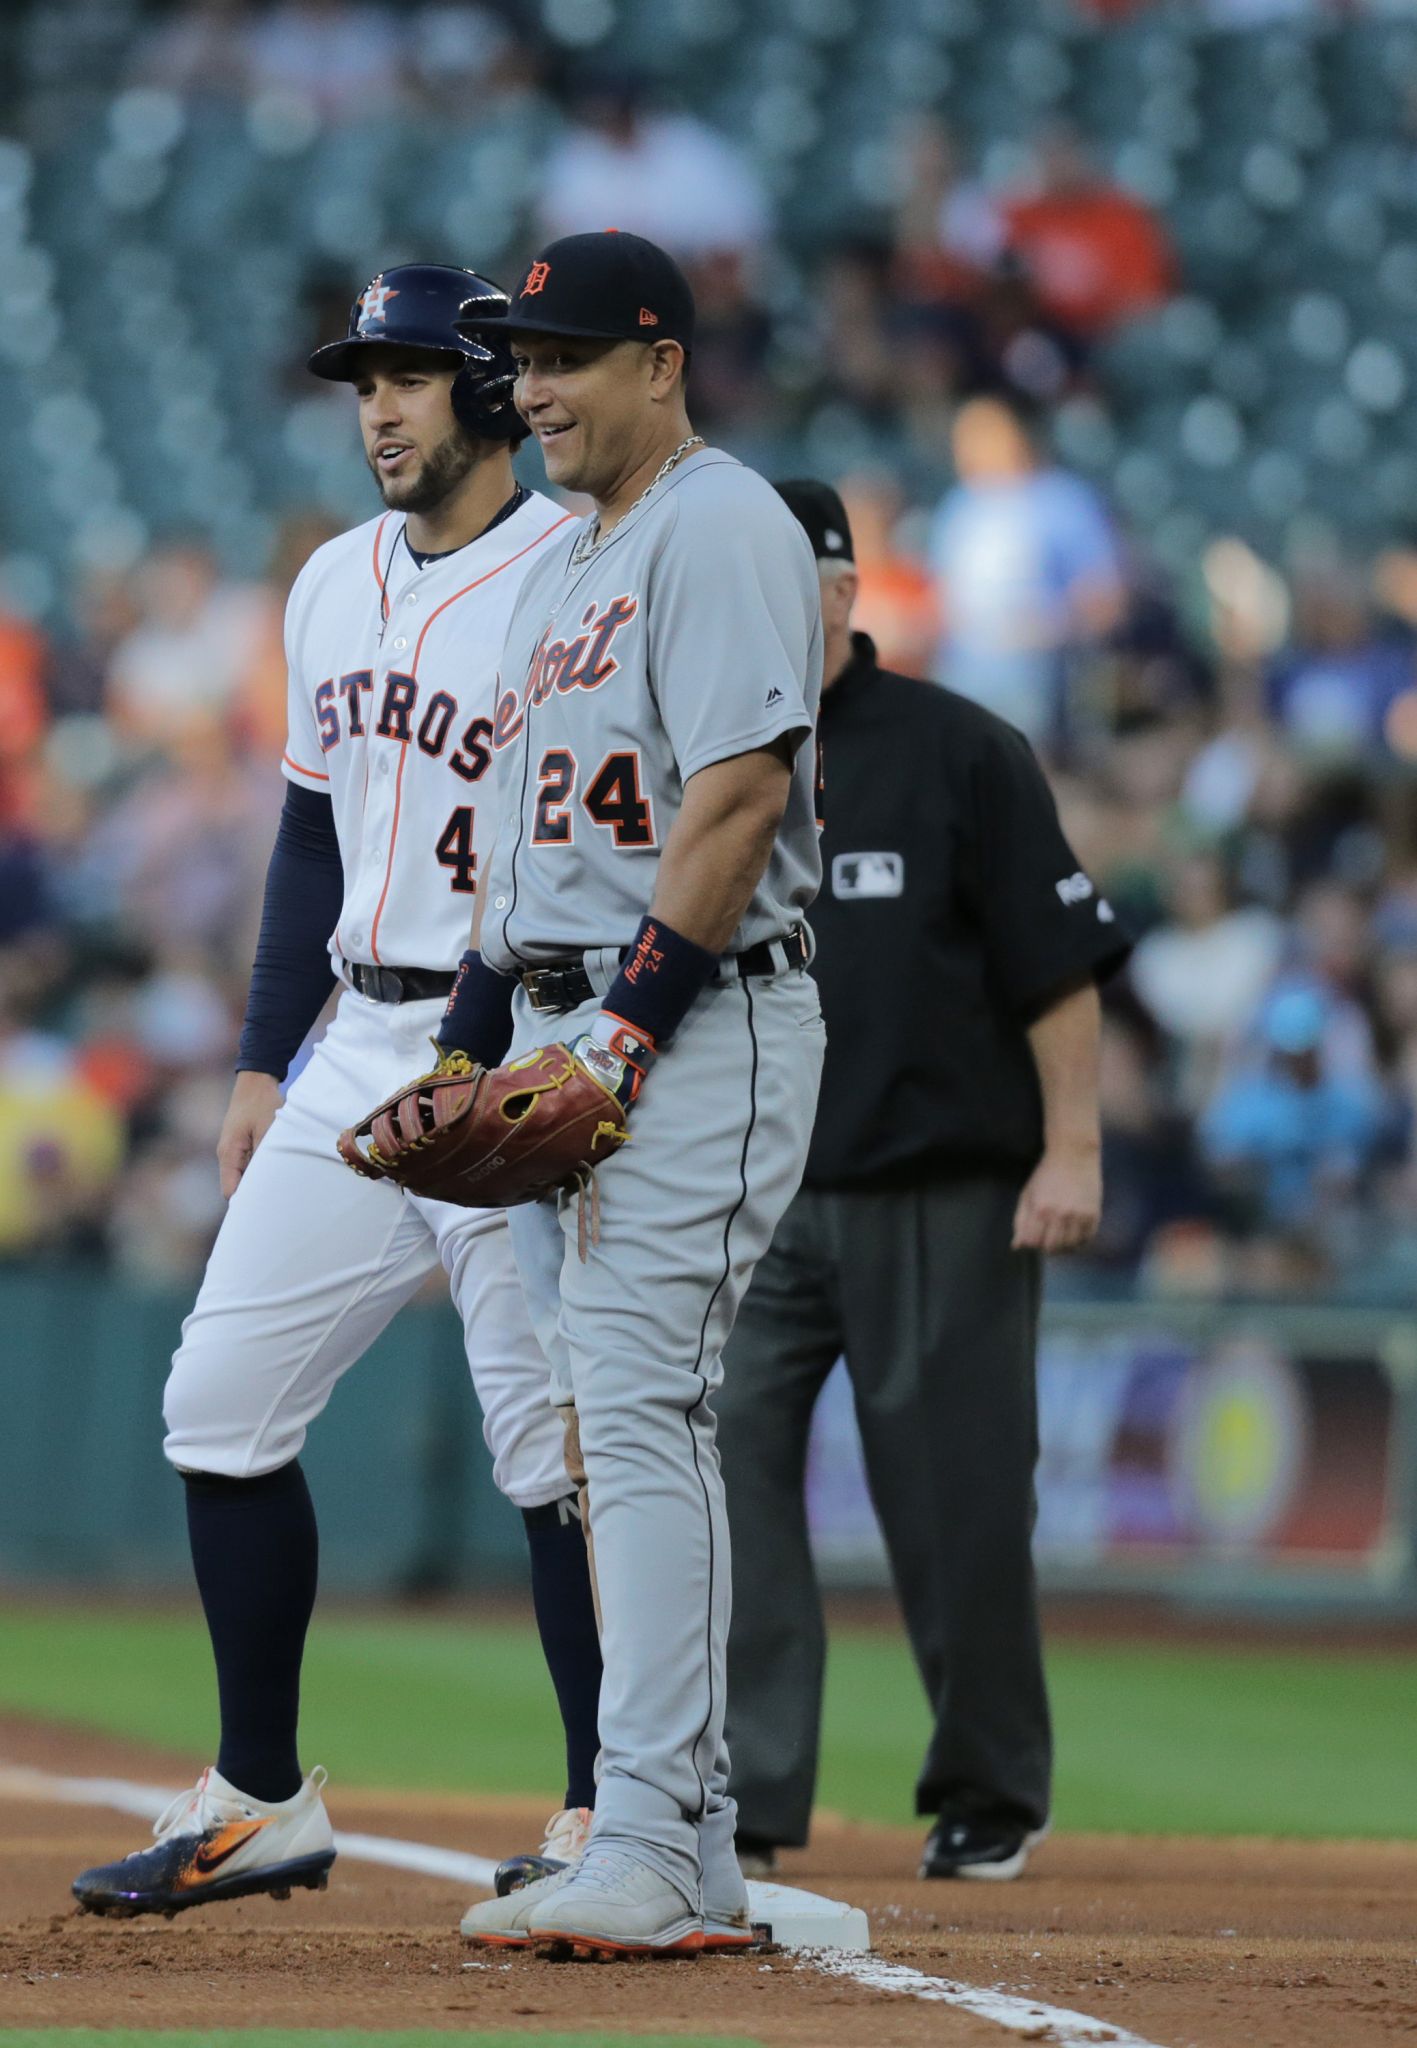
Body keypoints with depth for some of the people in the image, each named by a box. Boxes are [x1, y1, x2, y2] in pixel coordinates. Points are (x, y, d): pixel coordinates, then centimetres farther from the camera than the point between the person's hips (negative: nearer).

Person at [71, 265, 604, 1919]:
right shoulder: (336, 586, 14)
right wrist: (265, 1061, 16)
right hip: (358, 1060, 8)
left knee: (553, 1445, -7)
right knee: (220, 1404, 6)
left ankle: (607, 1819, 3)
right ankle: (258, 1799, 14)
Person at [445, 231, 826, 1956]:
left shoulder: (723, 528, -10)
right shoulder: (561, 569, 21)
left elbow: (741, 794, -19)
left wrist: (631, 1030, -22)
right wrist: (467, 1047, 16)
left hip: (700, 1021, -10)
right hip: (566, 1037, 10)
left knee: (640, 1408, -16)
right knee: (605, 1427, 8)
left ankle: (647, 1858, -20)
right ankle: (691, 1869, 12)